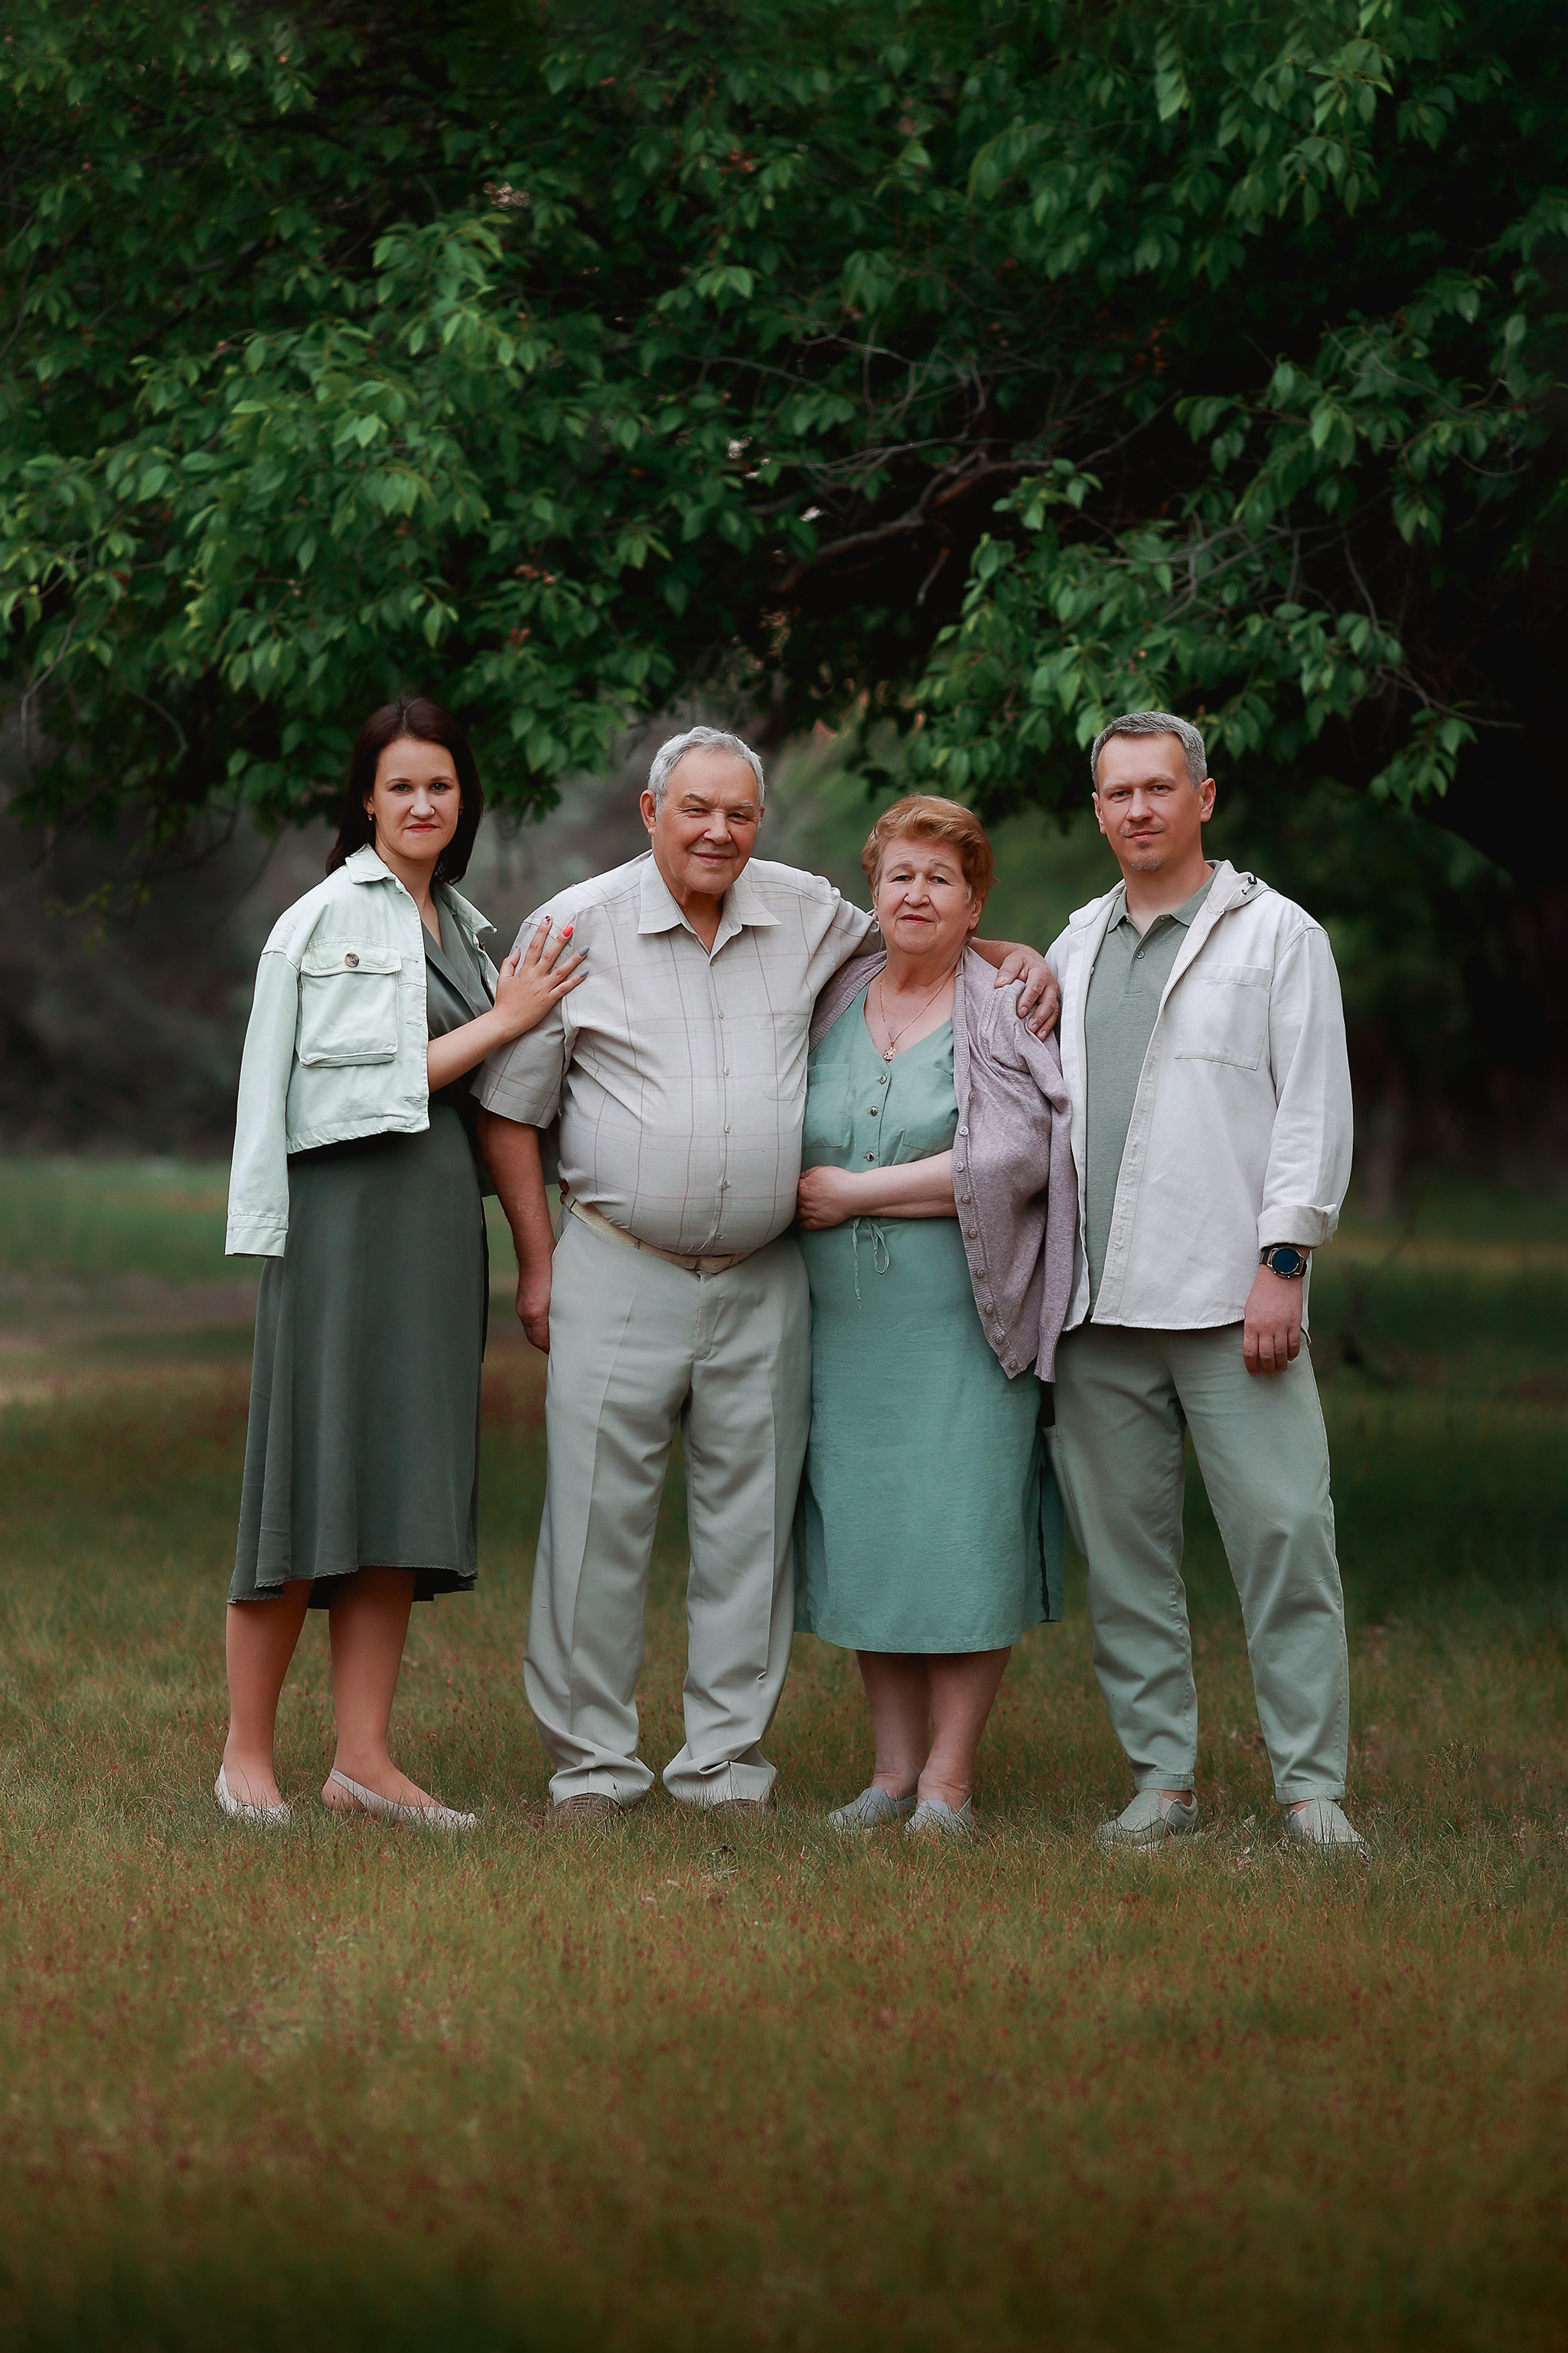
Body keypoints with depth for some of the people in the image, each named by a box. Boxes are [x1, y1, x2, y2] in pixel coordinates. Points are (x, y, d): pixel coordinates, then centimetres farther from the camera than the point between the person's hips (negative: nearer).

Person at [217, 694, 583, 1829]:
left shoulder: (462, 924, 19)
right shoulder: (327, 919, -3)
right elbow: (358, 1087, -11)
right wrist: (498, 1026, -8)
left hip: (441, 1223, 7)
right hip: (346, 1213, -7)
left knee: (402, 1495, 4)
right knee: (313, 1485, -6)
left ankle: (363, 1760, 6)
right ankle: (247, 1753, 2)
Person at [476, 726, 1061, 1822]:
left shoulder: (806, 912, 6)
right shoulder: (577, 925, -1)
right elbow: (511, 1107, 3)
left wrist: (1018, 956, 7)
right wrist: (537, 1260, 0)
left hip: (764, 1282, 3)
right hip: (618, 1272, -3)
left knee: (751, 1524, 5)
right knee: (598, 1519, -3)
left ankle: (727, 1761, 14)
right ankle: (591, 1762, 6)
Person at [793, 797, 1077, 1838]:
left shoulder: (1006, 1014, -2)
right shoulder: (832, 1003, 12)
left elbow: (1010, 1161, -14)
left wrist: (854, 1191, -12)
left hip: (962, 1322, -4)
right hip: (843, 1317, 4)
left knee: (963, 1537, -6)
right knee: (863, 1537, 4)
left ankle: (949, 1778, 0)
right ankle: (893, 1769, 12)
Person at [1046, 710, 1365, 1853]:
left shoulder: (1276, 934, 5)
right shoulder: (1075, 949, 19)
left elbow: (1314, 1110, -1)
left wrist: (1284, 1261, -11)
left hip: (1230, 1294, -5)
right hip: (1100, 1306, 5)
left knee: (1284, 1528, -10)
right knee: (1124, 1546, 4)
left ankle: (1313, 1786, -6)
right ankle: (1164, 1778, 11)